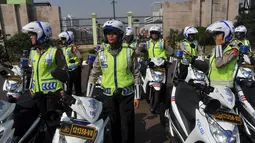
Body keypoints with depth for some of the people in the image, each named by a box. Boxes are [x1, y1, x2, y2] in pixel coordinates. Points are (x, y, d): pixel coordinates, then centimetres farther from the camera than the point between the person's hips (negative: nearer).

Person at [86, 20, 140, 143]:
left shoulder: (129, 51, -5)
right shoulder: (101, 53, 0)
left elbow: (136, 74, -1)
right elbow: (94, 75, 5)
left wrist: (137, 96, -2)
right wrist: (88, 96, 3)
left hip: (126, 95, -2)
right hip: (108, 95, 2)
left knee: (127, 124, 6)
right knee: (114, 124, 16)